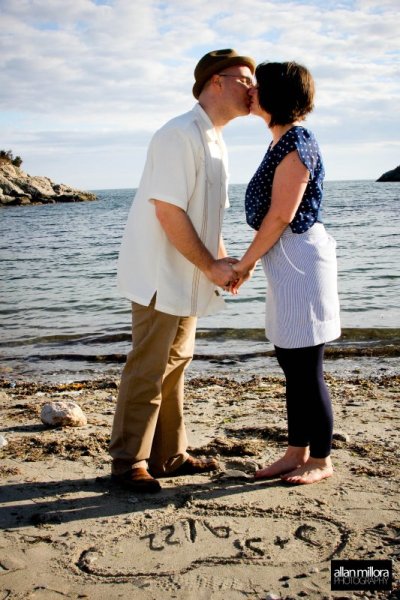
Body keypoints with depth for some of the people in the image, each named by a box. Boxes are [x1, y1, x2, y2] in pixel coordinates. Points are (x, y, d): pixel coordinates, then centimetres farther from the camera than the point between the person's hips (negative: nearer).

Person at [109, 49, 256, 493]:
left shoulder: (214, 141, 15)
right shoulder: (180, 135, -17)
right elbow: (167, 210, -23)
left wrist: (222, 261, 6)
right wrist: (210, 266, -17)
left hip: (187, 275, 10)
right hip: (159, 274, -10)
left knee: (174, 364, 14)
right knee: (148, 368, -3)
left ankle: (168, 456, 25)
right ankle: (127, 463, 10)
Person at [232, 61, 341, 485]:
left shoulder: (295, 142, -14)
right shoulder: (284, 141, 16)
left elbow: (281, 216, -18)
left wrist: (245, 261, -9)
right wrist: (250, 261, 15)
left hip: (300, 258, -10)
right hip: (286, 261, 10)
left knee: (306, 367, -1)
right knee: (292, 362, 14)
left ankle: (321, 460, 13)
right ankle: (297, 452, 26)